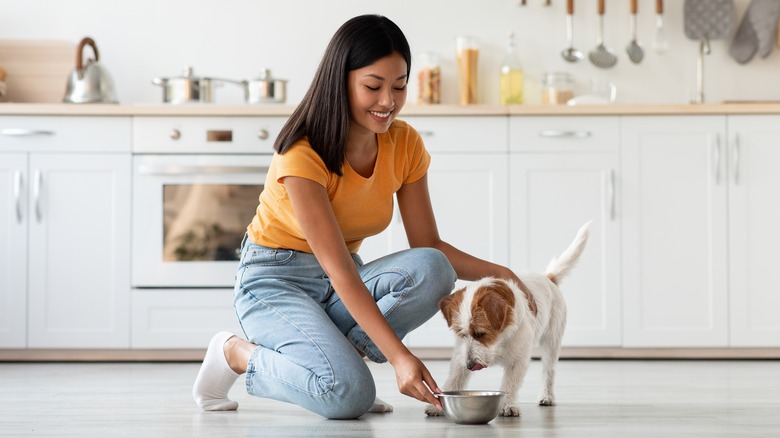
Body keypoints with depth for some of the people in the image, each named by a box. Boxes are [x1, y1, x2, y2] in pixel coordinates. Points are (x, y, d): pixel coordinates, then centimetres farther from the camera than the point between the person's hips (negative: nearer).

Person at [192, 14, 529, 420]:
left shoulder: (405, 145, -5)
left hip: (340, 283, 6)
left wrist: (496, 272, -21)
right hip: (276, 280, -6)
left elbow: (429, 247, -2)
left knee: (432, 270, -25)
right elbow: (340, 271, -29)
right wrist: (398, 356, -38)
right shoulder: (302, 154, -24)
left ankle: (334, 352, -9)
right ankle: (237, 352, -3)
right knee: (349, 394, -30)